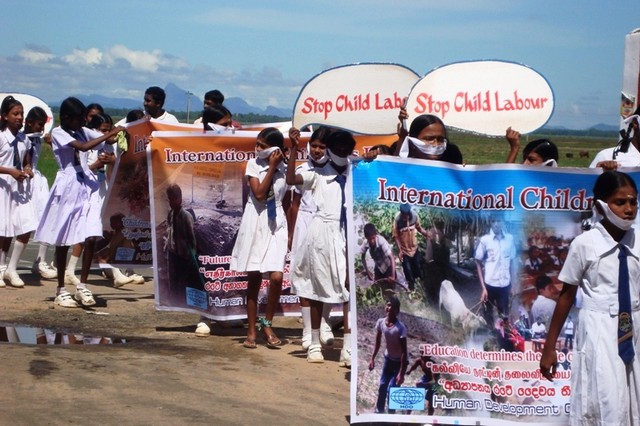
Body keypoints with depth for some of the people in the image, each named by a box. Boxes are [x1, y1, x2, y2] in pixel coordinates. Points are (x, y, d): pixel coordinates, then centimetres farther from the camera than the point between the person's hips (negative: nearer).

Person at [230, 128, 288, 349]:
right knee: (253, 278, 4)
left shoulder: (284, 169, 4)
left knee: (276, 277, -14)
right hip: (255, 222, -1)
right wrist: (271, 167, -11)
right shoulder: (253, 164, 0)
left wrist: (291, 232, 9)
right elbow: (259, 193, -12)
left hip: (277, 224, 1)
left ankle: (267, 323, 7)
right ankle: (252, 331, 13)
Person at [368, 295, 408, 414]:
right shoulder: (380, 322, -14)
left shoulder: (400, 327, -30)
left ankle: (391, 414, 6)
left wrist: (401, 373, -27)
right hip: (388, 358, 6)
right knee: (382, 386, 13)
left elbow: (404, 351, -27)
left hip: (399, 361, -5)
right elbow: (377, 342, 1)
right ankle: (379, 411, 29)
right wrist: (372, 358, -6)